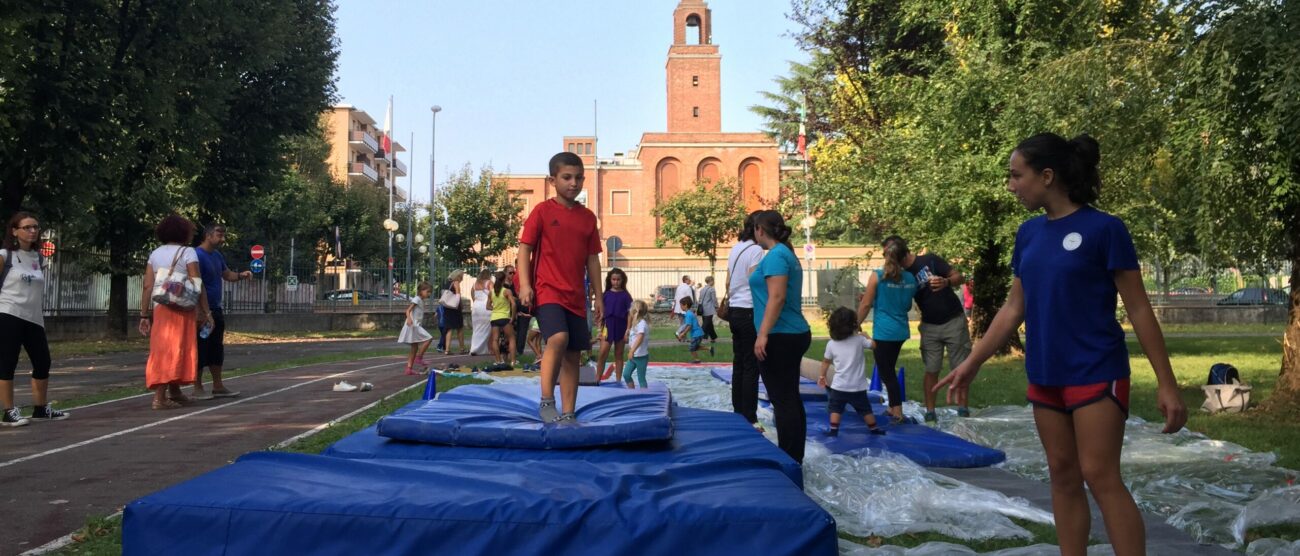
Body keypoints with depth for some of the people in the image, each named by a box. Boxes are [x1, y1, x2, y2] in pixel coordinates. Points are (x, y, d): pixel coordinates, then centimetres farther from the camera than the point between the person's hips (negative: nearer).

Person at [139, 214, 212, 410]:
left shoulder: (155, 254, 11)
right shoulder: (188, 253, -3)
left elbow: (148, 286, 5)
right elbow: (197, 285, -10)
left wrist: (144, 315, 6)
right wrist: (205, 311, -6)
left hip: (159, 308, 6)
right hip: (181, 308, -6)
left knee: (163, 350, 16)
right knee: (175, 350, -3)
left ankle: (174, 392, 29)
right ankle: (160, 397, -9)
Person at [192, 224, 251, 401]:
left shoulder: (218, 255, 12)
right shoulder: (198, 255, -16)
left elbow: (227, 275, 23)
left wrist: (240, 275, 0)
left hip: (215, 310, 9)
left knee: (217, 349, 12)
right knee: (201, 349, -3)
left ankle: (218, 387, 19)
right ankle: (197, 389, 5)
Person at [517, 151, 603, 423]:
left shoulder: (588, 217, 11)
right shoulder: (542, 211, -2)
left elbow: (592, 259, 15)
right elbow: (525, 248, -3)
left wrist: (598, 296, 13)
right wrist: (525, 285, -14)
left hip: (575, 297, 5)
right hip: (547, 291, -5)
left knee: (572, 355, 7)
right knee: (558, 338, -27)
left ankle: (568, 414, 16)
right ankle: (546, 402, -14)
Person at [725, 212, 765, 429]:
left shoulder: (735, 249, 12)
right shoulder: (756, 250, -13)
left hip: (735, 310, 8)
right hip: (749, 311, -8)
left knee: (738, 364, 12)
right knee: (751, 367, -3)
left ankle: (738, 413, 18)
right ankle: (749, 418, 0)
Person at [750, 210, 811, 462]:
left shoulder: (775, 255, -14)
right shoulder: (787, 254, 16)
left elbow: (777, 297, -23)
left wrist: (763, 334, -24)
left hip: (780, 337, -10)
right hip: (794, 334, 10)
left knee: (782, 400, -5)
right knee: (791, 398, 13)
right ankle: (795, 458, 20)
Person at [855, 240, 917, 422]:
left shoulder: (877, 276, -9)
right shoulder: (910, 278, 5)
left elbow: (865, 305, -6)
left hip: (883, 332, -6)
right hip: (901, 331, 6)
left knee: (886, 373, 0)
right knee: (889, 370, 20)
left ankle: (898, 413, -3)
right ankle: (893, 408, 27)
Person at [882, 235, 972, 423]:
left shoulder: (930, 260, -11)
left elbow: (959, 277, -10)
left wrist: (946, 282, -33)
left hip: (954, 321, -4)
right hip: (930, 327, 4)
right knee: (932, 370, 1)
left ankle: (963, 408, 13)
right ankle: (930, 412, 5)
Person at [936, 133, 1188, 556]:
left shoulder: (1103, 228, -11)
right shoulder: (1028, 233, 6)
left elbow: (1138, 310, -9)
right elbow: (1013, 309, 12)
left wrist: (1166, 383, -10)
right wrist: (972, 363, 10)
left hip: (1096, 373, -6)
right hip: (1044, 376, 6)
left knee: (1100, 477, -6)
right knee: (1063, 477, 12)